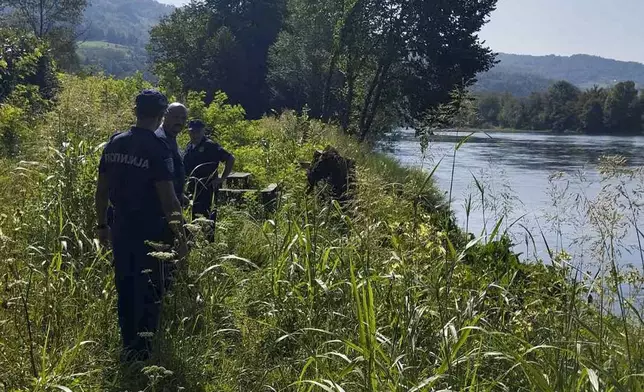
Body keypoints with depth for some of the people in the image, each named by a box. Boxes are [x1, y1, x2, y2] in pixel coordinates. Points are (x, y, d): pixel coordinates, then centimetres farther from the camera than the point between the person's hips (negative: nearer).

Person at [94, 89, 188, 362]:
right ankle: (142, 351, 11)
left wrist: (102, 225, 19)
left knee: (125, 289, 15)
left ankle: (128, 348, 24)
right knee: (149, 292, 6)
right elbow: (168, 199, -18)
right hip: (151, 232, -6)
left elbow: (102, 190, 9)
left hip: (121, 229, 6)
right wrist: (180, 236, -11)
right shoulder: (157, 149, -16)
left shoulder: (114, 143, 4)